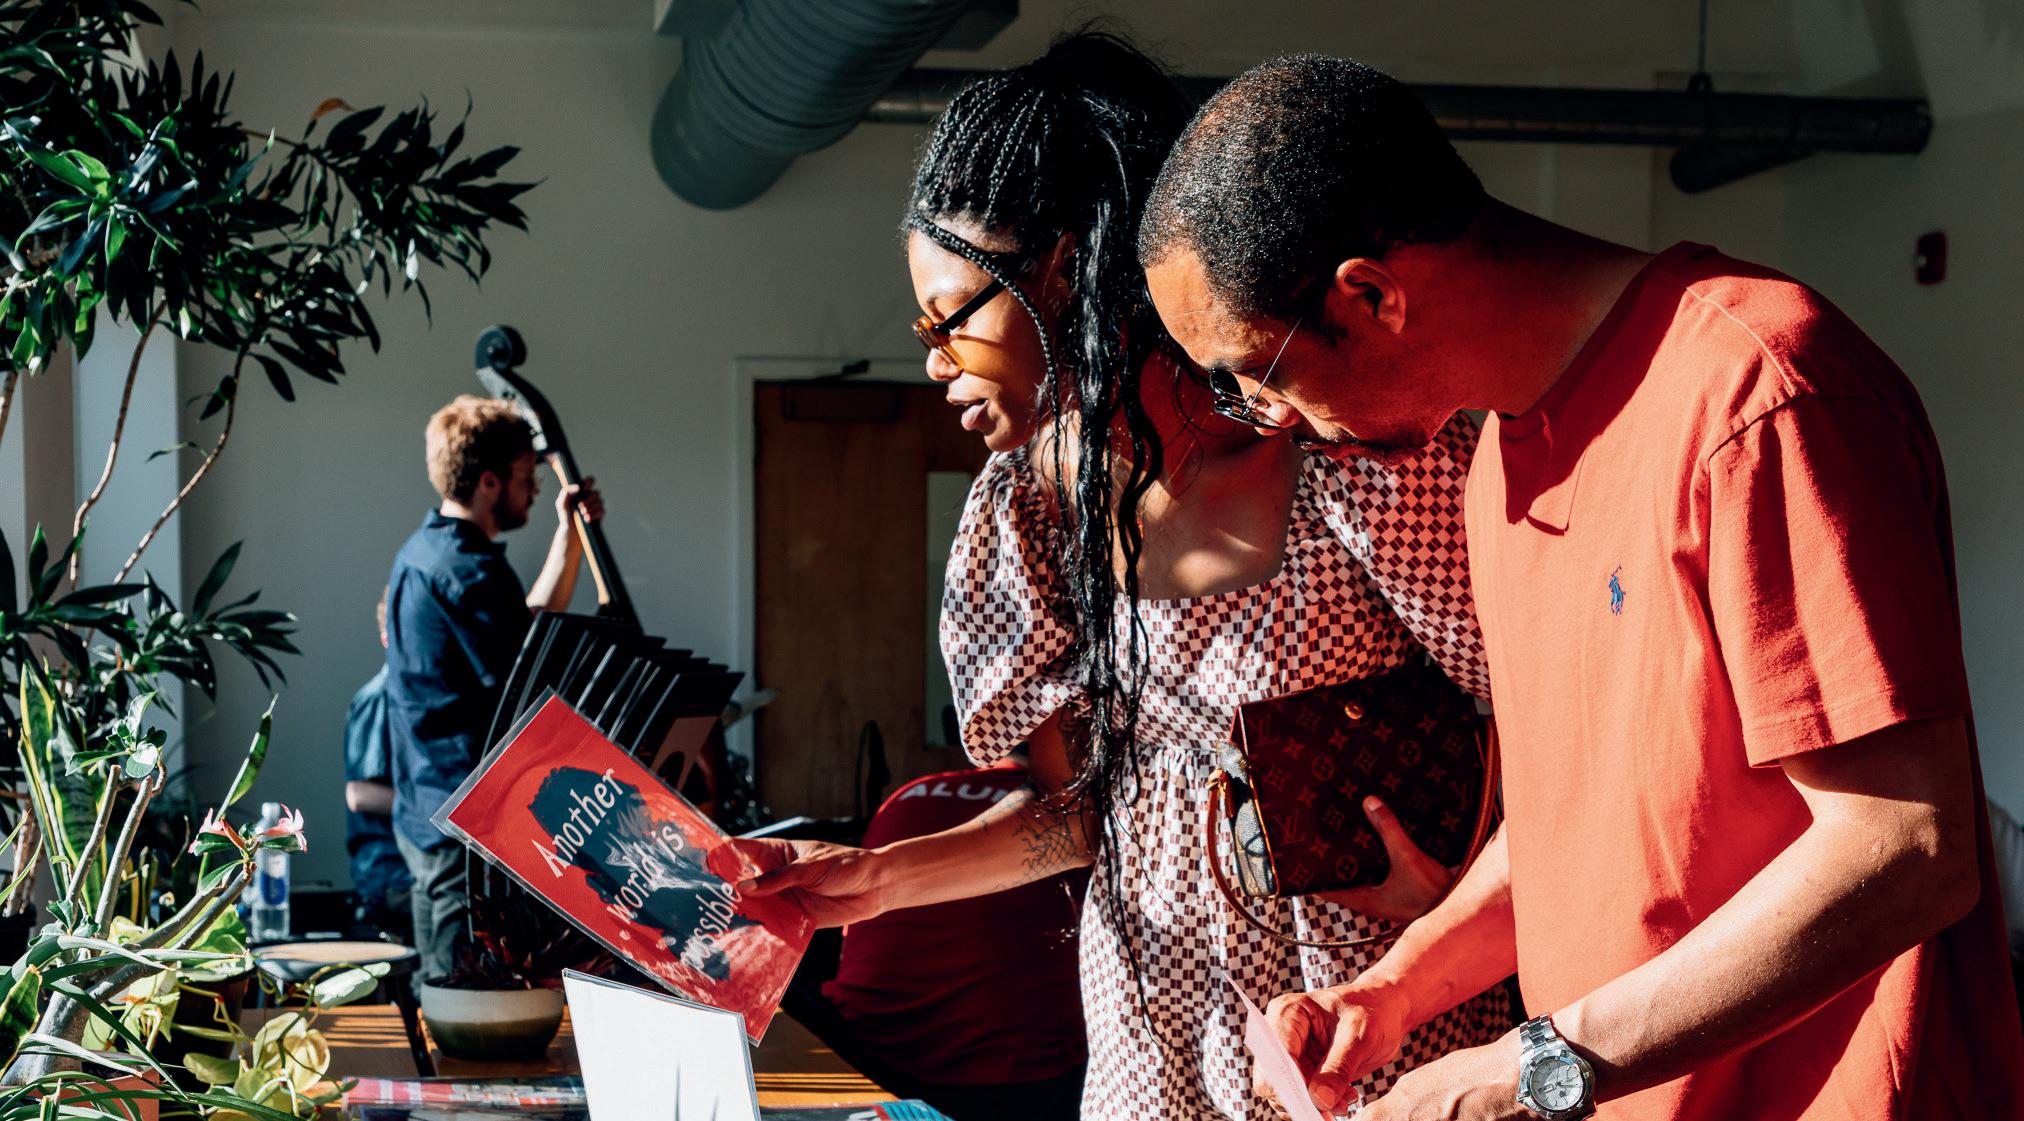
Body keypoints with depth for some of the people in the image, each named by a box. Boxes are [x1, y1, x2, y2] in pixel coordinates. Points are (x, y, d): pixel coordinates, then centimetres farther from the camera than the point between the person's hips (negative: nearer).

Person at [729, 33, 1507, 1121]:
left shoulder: (1357, 459, -19)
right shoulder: (1034, 499, 0)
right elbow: (1083, 800, 8)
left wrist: (1444, 898, -29)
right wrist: (877, 877, -1)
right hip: (1147, 1029, 5)